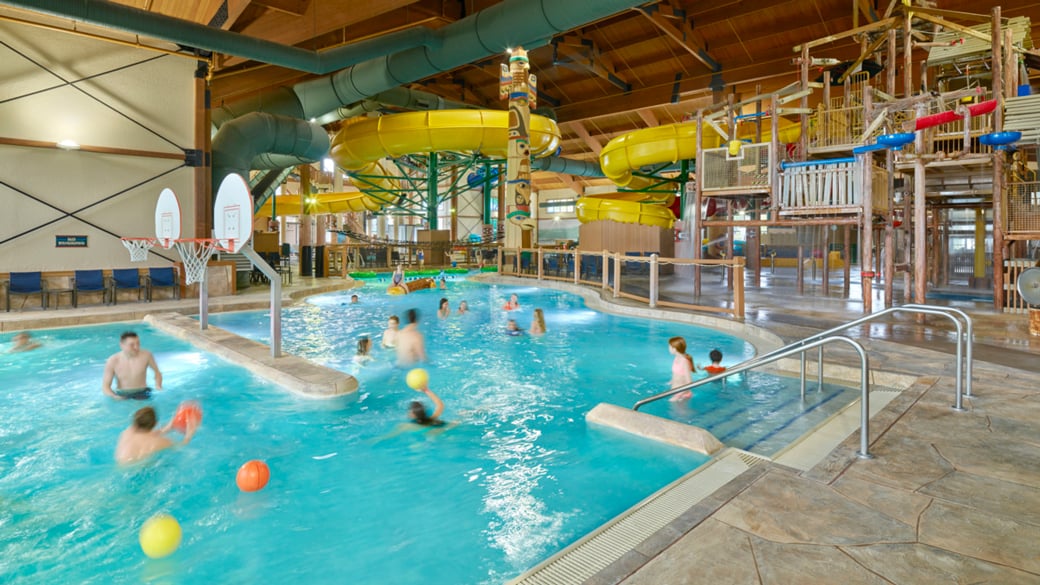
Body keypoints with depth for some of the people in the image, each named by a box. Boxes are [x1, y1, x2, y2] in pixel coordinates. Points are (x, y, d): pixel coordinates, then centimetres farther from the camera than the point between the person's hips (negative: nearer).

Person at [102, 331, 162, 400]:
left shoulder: (146, 355, -9)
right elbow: (105, 386, -4)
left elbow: (157, 372, 7)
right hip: (122, 395, 1)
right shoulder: (113, 361, -8)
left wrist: (158, 386, -11)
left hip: (142, 393, -1)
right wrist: (114, 396, -24)